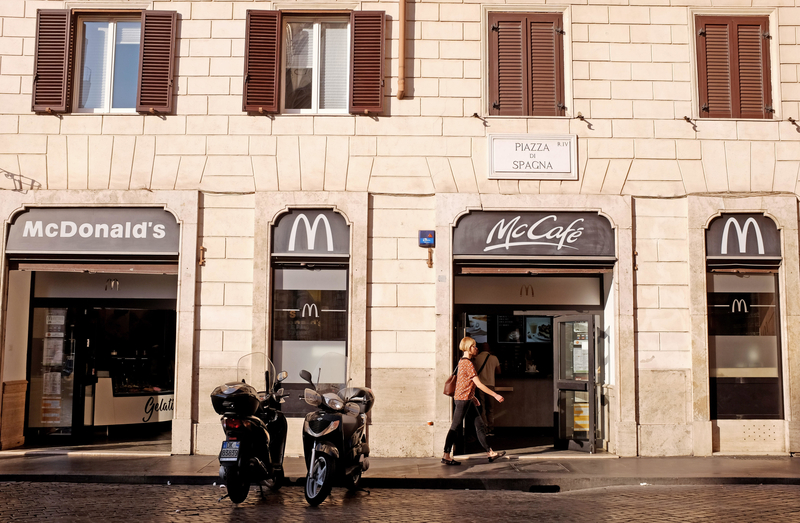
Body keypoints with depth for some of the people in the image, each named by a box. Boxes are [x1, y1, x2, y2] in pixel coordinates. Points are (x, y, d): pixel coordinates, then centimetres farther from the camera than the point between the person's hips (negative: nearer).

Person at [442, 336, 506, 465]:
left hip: (468, 399, 10)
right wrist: (495, 395, -16)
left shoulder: (462, 361, 13)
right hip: (463, 399, -10)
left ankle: (490, 453, 12)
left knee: (479, 425, 9)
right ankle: (446, 456, 3)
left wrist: (473, 396, 27)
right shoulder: (468, 363, -17)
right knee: (455, 427, -3)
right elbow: (479, 384, -19)